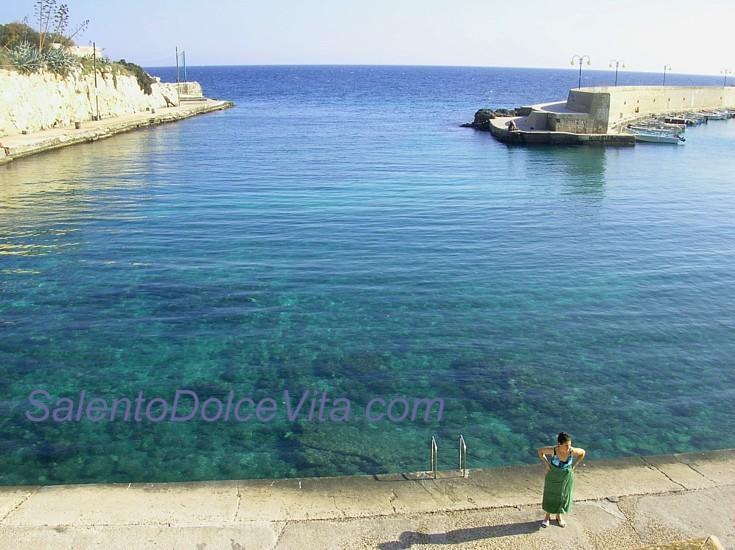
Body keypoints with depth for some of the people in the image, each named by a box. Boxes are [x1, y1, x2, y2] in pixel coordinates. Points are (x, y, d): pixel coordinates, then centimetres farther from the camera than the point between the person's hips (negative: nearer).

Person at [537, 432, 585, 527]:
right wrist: (546, 463, -14)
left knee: (563, 496, 19)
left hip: (567, 477, 1)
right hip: (553, 477, -1)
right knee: (550, 495, 15)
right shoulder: (553, 450, -29)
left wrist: (574, 465, -6)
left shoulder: (572, 451, -26)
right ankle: (547, 516, 38)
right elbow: (540, 451, -11)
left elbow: (583, 452, -4)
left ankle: (559, 516, 43)